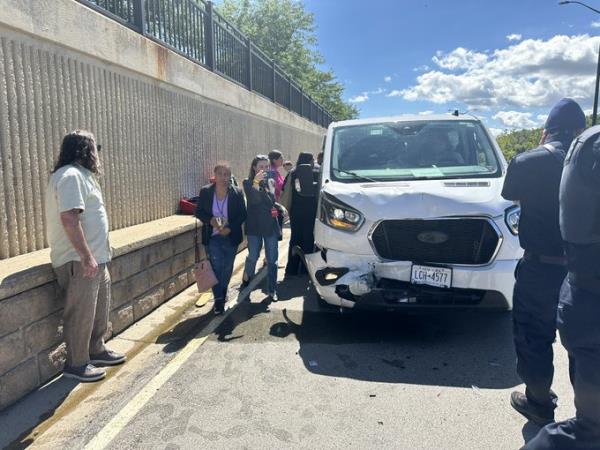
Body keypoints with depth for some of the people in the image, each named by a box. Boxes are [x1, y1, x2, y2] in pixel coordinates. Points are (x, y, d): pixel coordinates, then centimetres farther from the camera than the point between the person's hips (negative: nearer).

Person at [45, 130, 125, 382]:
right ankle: (76, 364, 15)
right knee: (81, 313, 1)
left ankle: (96, 350, 34)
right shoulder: (70, 176, -16)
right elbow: (69, 218, -26)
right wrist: (86, 256, -26)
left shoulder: (80, 175, 16)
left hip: (93, 258, 10)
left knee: (99, 308, 19)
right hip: (78, 261, -10)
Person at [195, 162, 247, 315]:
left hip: (231, 237, 1)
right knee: (216, 267, -7)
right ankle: (219, 299, 2)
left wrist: (230, 228, -18)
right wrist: (210, 220, -19)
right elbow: (198, 212, 1)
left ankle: (222, 292, 37)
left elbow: (242, 215, -4)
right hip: (212, 237, -1)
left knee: (227, 268, 13)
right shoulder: (205, 191, -6)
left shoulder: (237, 193, -8)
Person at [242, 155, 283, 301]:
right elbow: (253, 199, -24)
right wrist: (256, 182, -36)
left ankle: (272, 290, 13)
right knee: (253, 256, 6)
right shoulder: (248, 182, -5)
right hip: (255, 226, -3)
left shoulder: (270, 182, 8)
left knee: (272, 259, 4)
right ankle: (246, 278, 36)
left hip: (271, 225, 3)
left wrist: (280, 209, 7)